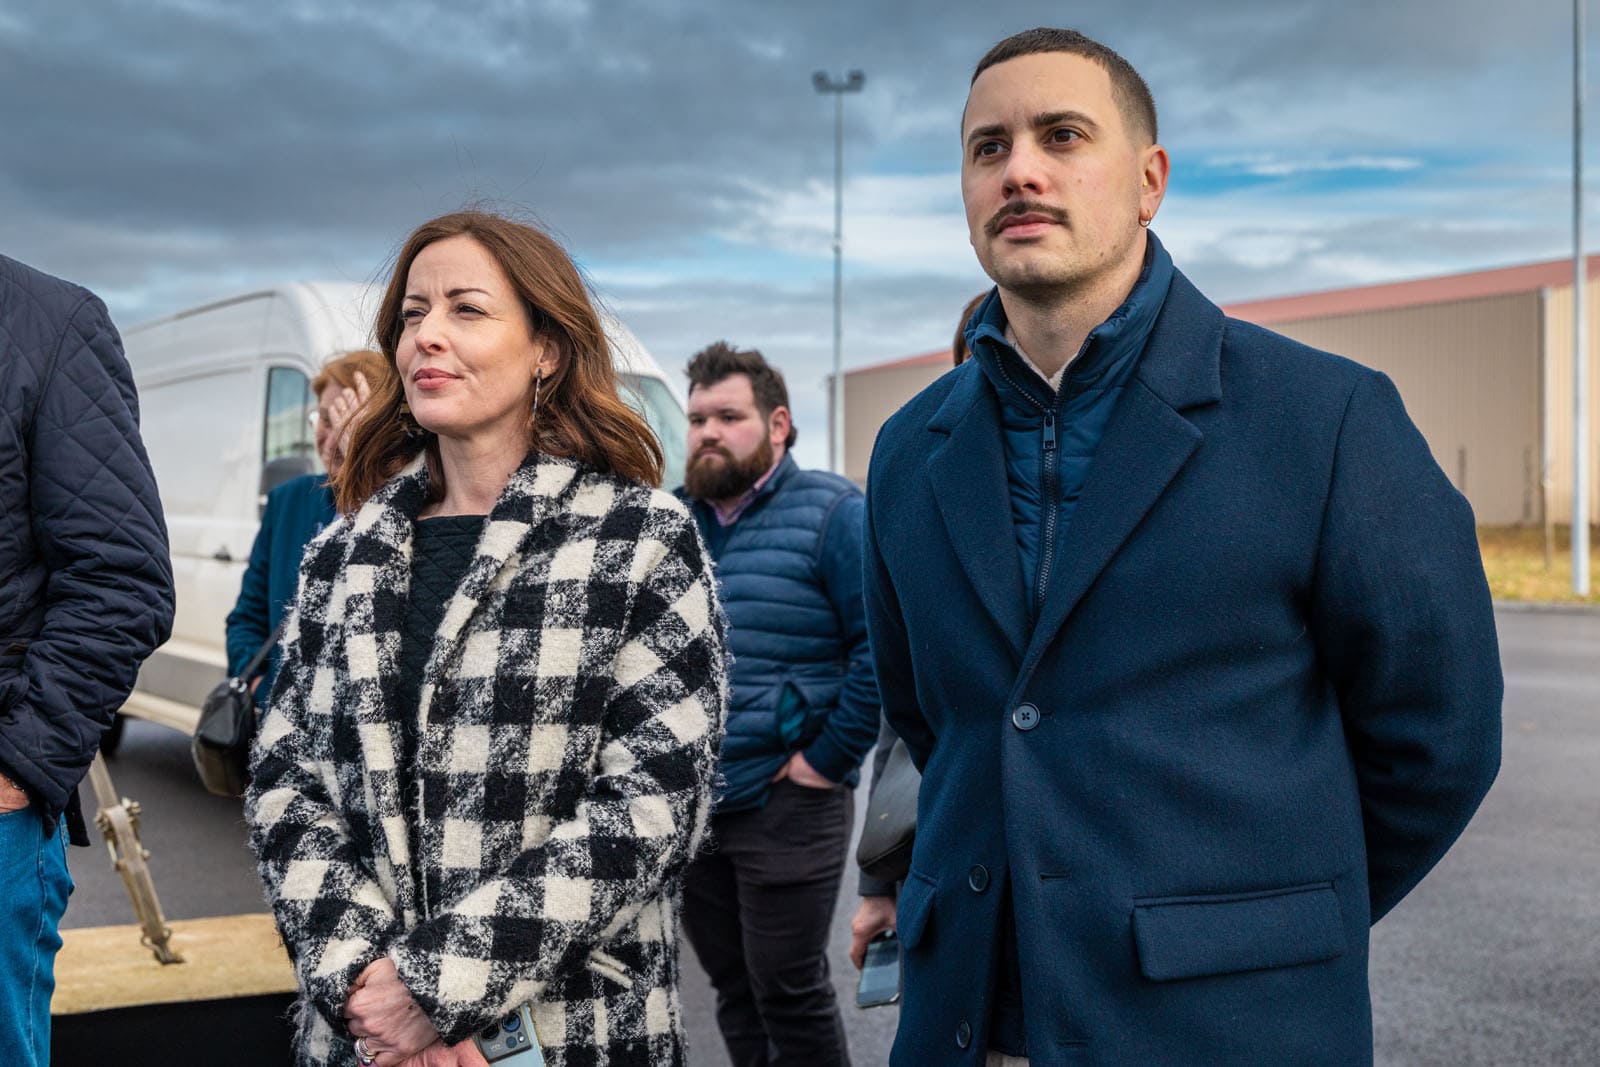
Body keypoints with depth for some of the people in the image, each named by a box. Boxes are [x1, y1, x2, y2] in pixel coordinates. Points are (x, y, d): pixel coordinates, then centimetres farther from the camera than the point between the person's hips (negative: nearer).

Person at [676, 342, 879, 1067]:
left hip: (786, 807, -5)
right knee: (732, 986, 16)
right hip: (686, 808, 6)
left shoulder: (830, 513, -8)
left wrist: (830, 758, -15)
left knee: (788, 992, 3)